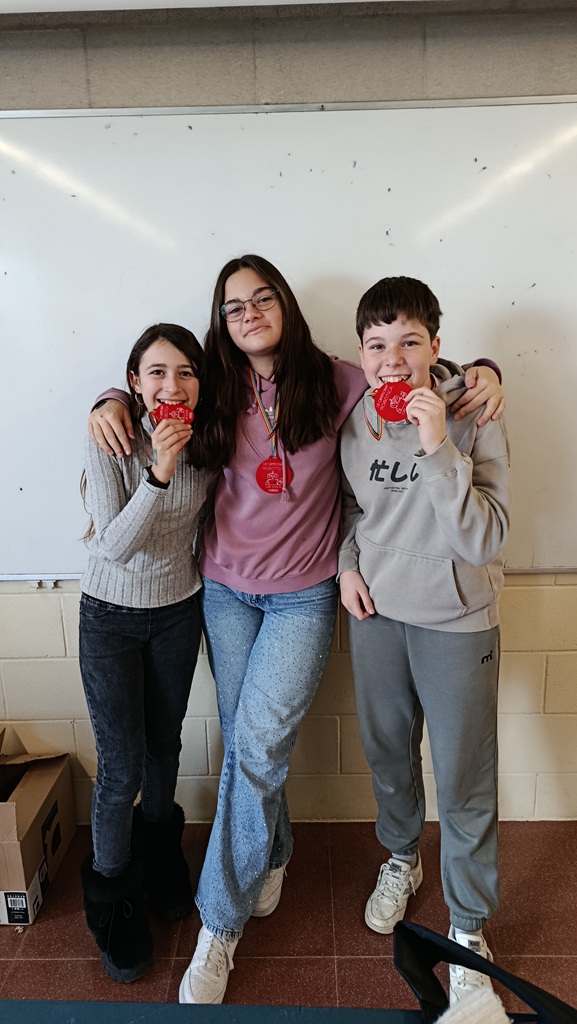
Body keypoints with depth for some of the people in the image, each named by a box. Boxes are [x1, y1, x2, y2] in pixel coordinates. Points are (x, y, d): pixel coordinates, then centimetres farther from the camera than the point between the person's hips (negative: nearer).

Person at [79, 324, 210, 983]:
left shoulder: (202, 440, -8)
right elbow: (114, 546, -26)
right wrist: (158, 473, -37)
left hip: (178, 612, 4)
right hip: (111, 615, -3)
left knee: (165, 747, 19)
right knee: (122, 768, 2)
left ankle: (158, 853, 48)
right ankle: (111, 897, 30)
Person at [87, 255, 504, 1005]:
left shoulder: (336, 383, -6)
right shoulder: (217, 394, 3)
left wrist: (480, 369, -13)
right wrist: (113, 400, -2)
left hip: (304, 596, -3)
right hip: (226, 590, 4)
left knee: (258, 745, -8)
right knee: (246, 745, 12)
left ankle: (220, 928, 11)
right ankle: (272, 859, 40)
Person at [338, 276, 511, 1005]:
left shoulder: (474, 419, -15)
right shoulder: (355, 418, -3)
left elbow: (484, 539, -23)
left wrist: (438, 449, -31)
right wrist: (347, 564, -1)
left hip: (456, 621, -3)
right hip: (376, 611, 4)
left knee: (464, 782, 8)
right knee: (386, 753, 21)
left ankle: (469, 925, 33)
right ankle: (401, 857, 51)